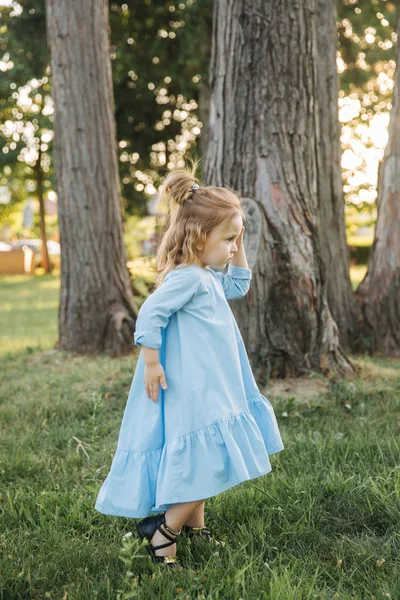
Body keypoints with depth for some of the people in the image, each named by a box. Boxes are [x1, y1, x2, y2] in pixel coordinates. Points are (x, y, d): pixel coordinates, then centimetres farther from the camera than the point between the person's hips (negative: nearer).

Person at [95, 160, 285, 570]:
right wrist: (151, 363, -23)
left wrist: (238, 247, 17)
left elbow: (239, 284, 29)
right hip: (192, 390, -10)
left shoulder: (209, 276, 12)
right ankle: (161, 532, 1)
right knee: (211, 464, -10)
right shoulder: (187, 277, -19)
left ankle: (193, 526, 33)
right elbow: (150, 314, -24)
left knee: (207, 463, 18)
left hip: (213, 389, 10)